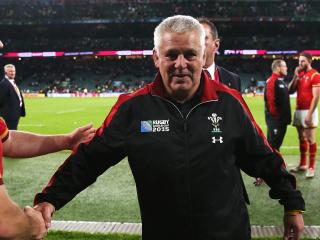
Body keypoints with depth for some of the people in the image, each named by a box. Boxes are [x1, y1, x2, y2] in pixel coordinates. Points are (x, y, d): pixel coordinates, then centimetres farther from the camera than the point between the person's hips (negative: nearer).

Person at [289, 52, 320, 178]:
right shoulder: (299, 74, 14)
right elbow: (290, 91, 10)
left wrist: (309, 114, -20)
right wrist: (295, 76, -1)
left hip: (308, 111, -7)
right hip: (298, 110, 7)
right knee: (301, 138, 13)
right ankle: (302, 164, 22)